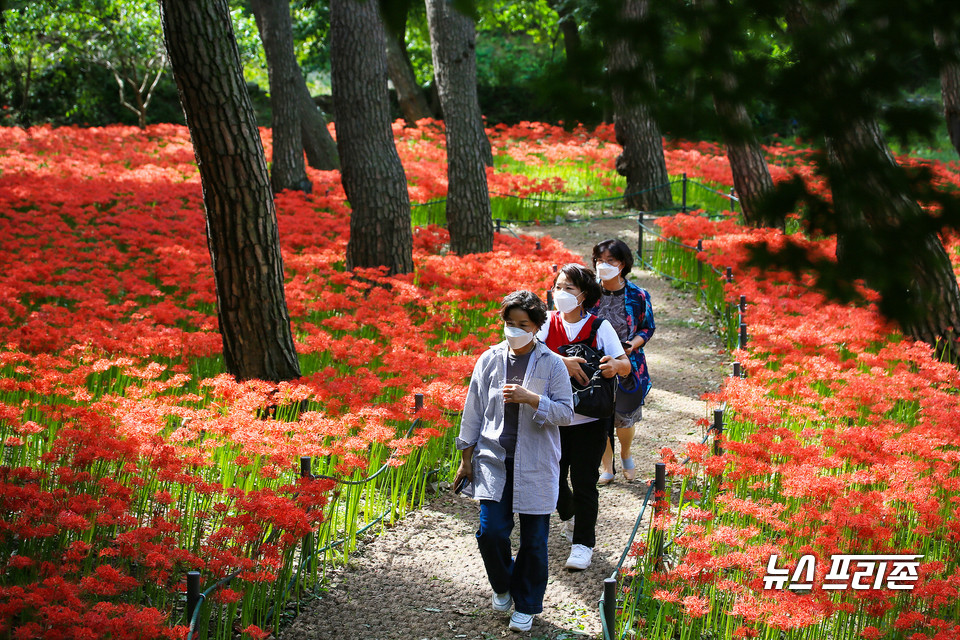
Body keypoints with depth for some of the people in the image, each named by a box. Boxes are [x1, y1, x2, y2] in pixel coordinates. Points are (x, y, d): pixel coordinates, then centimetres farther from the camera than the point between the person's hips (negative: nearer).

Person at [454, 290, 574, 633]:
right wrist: (466, 458, 9)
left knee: (533, 540, 4)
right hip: (495, 461, 2)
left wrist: (530, 398, -20)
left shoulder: (551, 364, -3)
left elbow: (566, 412, -5)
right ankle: (502, 586, 23)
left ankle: (526, 605, 22)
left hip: (536, 465, -1)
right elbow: (474, 411, 10)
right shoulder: (490, 360, 4)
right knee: (491, 531, -7)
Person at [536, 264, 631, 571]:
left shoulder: (599, 327, -4)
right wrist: (562, 362, -31)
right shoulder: (548, 323, 1)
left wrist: (615, 365, -29)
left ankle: (583, 544, 9)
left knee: (584, 481, -3)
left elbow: (626, 365, -5)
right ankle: (570, 516, 43)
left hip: (589, 418, -3)